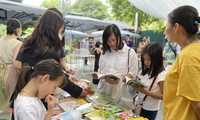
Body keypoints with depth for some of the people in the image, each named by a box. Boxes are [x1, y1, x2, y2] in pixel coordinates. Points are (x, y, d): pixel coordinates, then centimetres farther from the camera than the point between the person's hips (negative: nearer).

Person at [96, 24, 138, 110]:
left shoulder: (130, 52, -3)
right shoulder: (104, 52, 10)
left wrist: (120, 79, -21)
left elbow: (133, 72, -5)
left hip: (120, 93, -3)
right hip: (104, 90, 4)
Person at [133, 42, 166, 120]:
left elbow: (164, 96, -16)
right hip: (138, 105, 6)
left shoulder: (162, 75, -18)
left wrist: (146, 91, -25)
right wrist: (136, 86, -13)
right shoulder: (145, 71, 1)